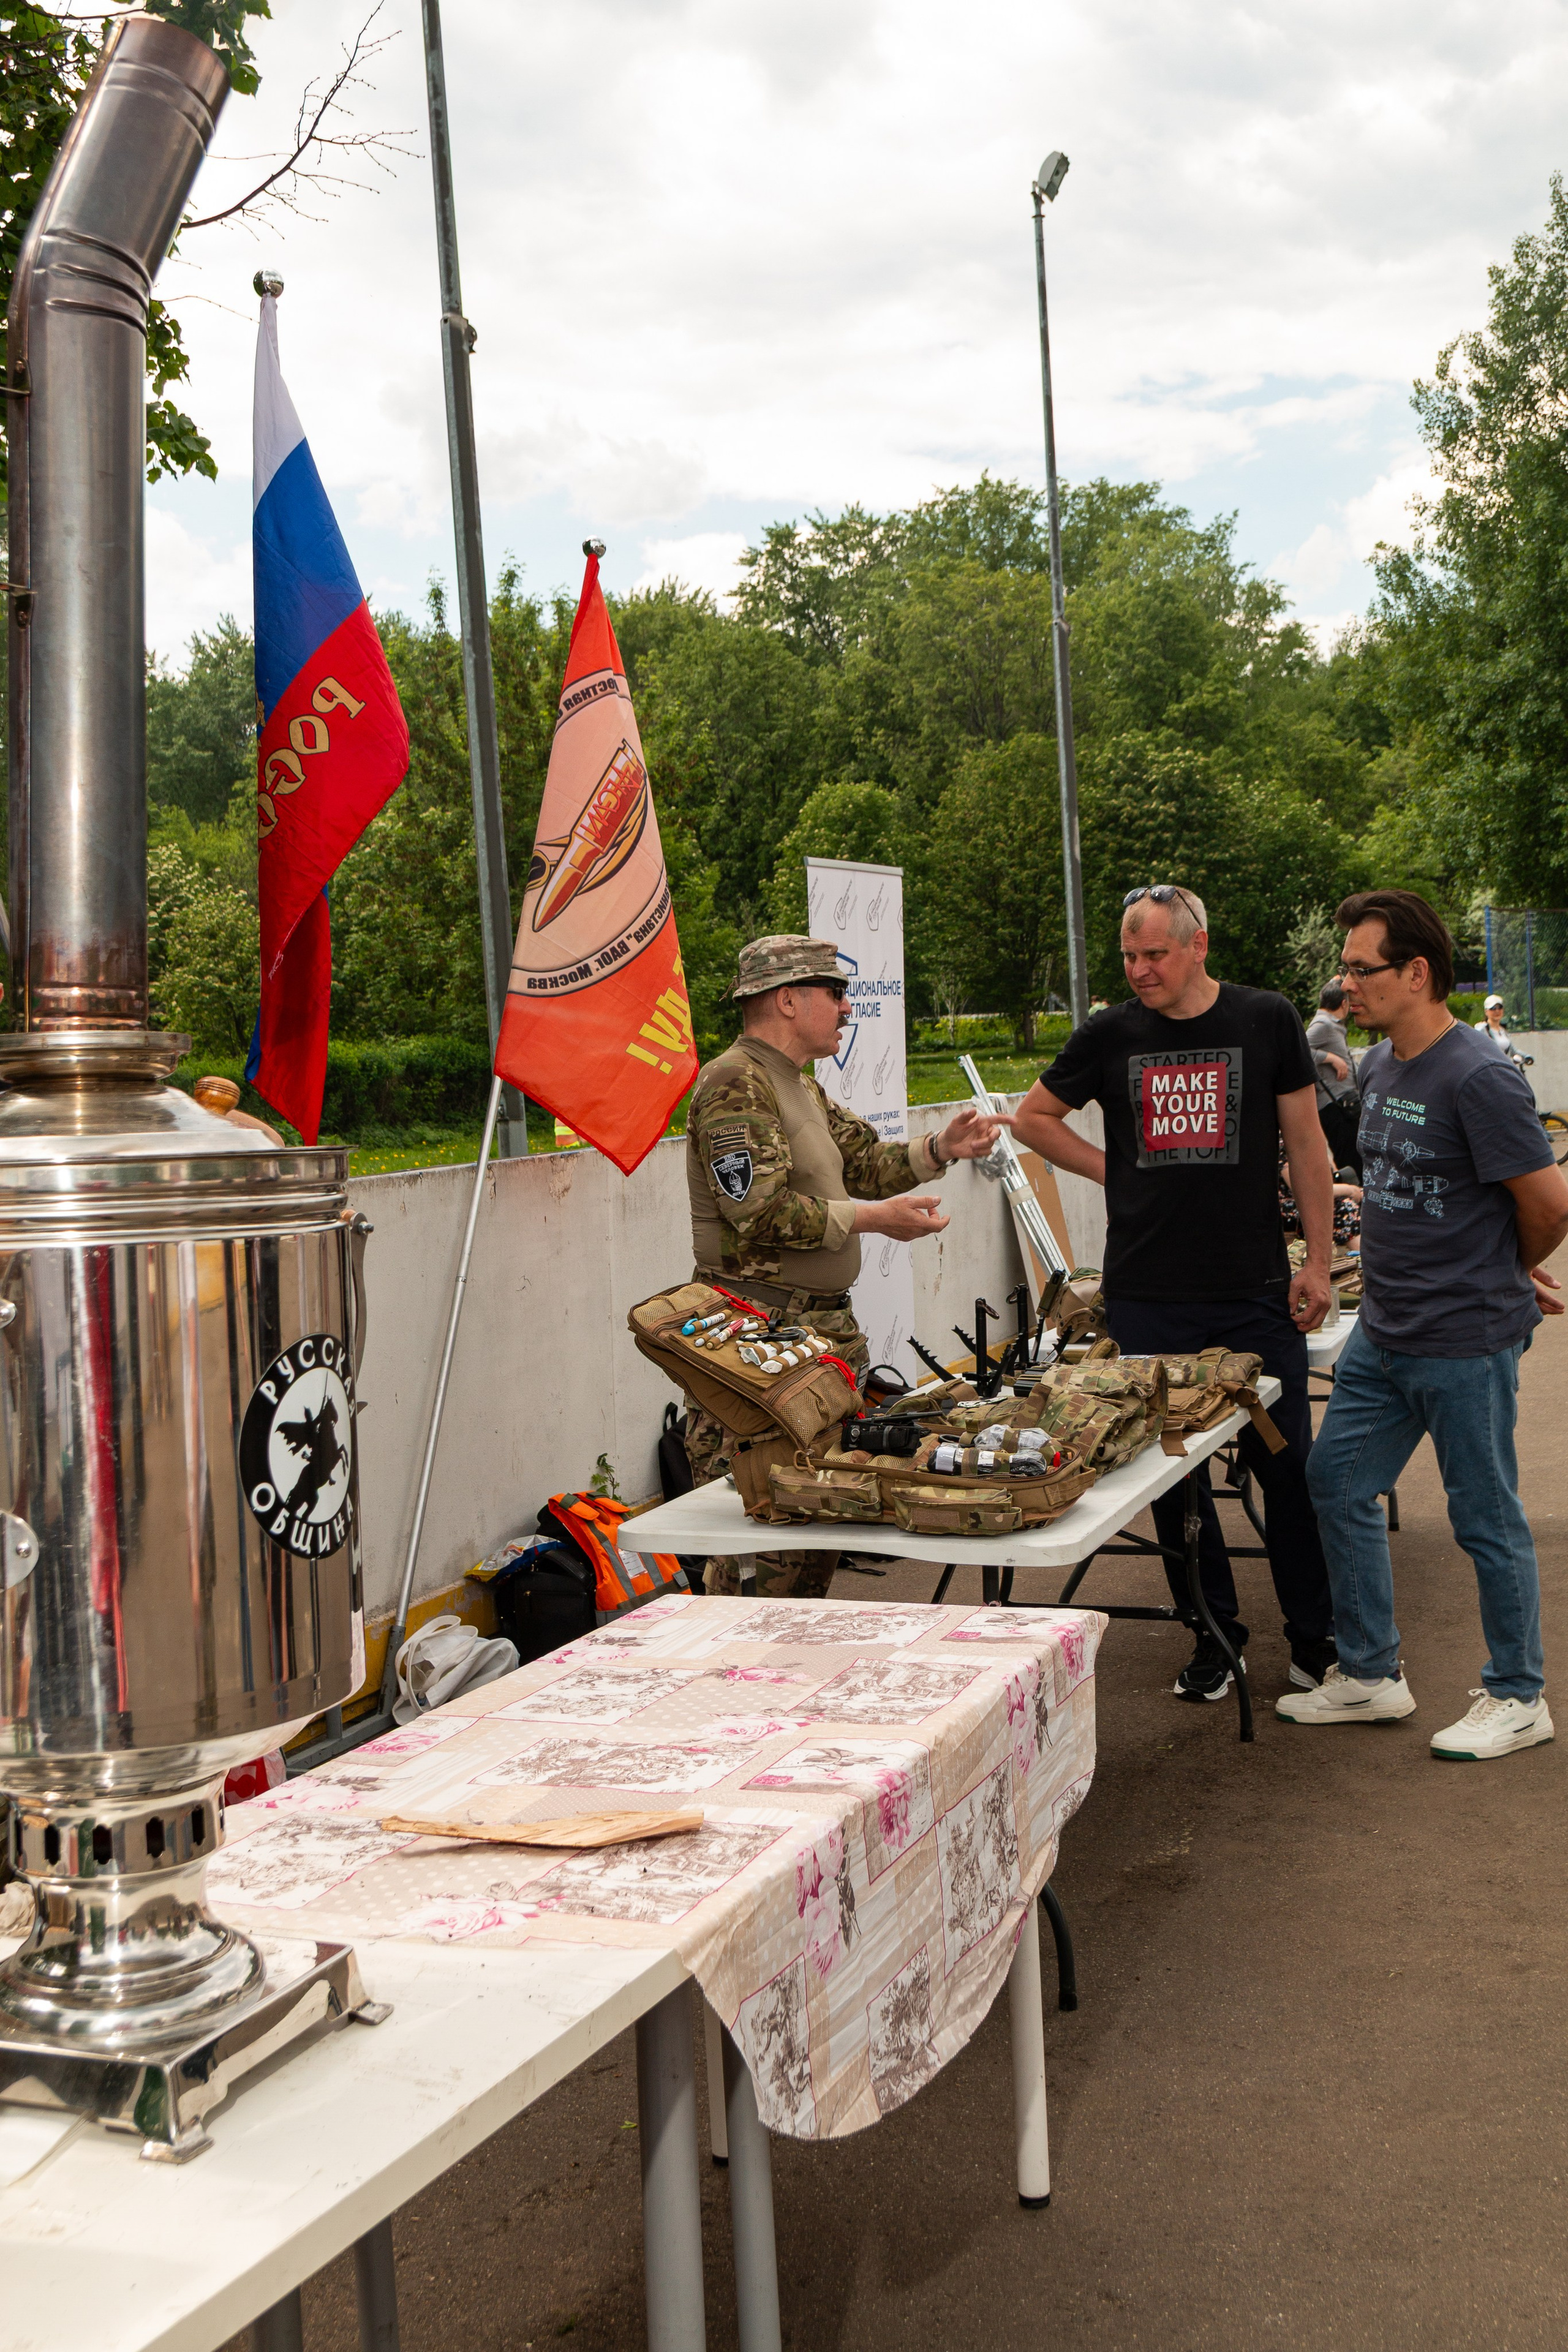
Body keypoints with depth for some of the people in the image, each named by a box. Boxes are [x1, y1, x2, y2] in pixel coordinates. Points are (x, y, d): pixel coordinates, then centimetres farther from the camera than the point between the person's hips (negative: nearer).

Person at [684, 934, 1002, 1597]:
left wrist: (943, 1148, 4)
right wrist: (874, 1218, -19)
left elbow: (866, 1162, 20)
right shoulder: (735, 1085, -14)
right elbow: (762, 1213, -22)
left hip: (823, 1325, 10)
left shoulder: (798, 1084, 20)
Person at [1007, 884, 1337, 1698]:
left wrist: (1319, 1262, 2)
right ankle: (1214, 1635, 21)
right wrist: (1113, 1171, 6)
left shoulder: (1267, 1021, 1)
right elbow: (1032, 1118, 18)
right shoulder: (1109, 1035, 4)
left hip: (1256, 1292, -1)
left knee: (1286, 1465, 3)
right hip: (1147, 1294, 2)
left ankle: (1315, 1637, 18)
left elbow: (1305, 1143, 5)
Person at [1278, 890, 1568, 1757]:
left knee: (1485, 1518, 4)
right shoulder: (1377, 1068, 8)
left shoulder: (1478, 1080, -19)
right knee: (1337, 1485, 11)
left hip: (1466, 1342, -9)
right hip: (1383, 1331, 9)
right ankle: (1370, 1675, 25)